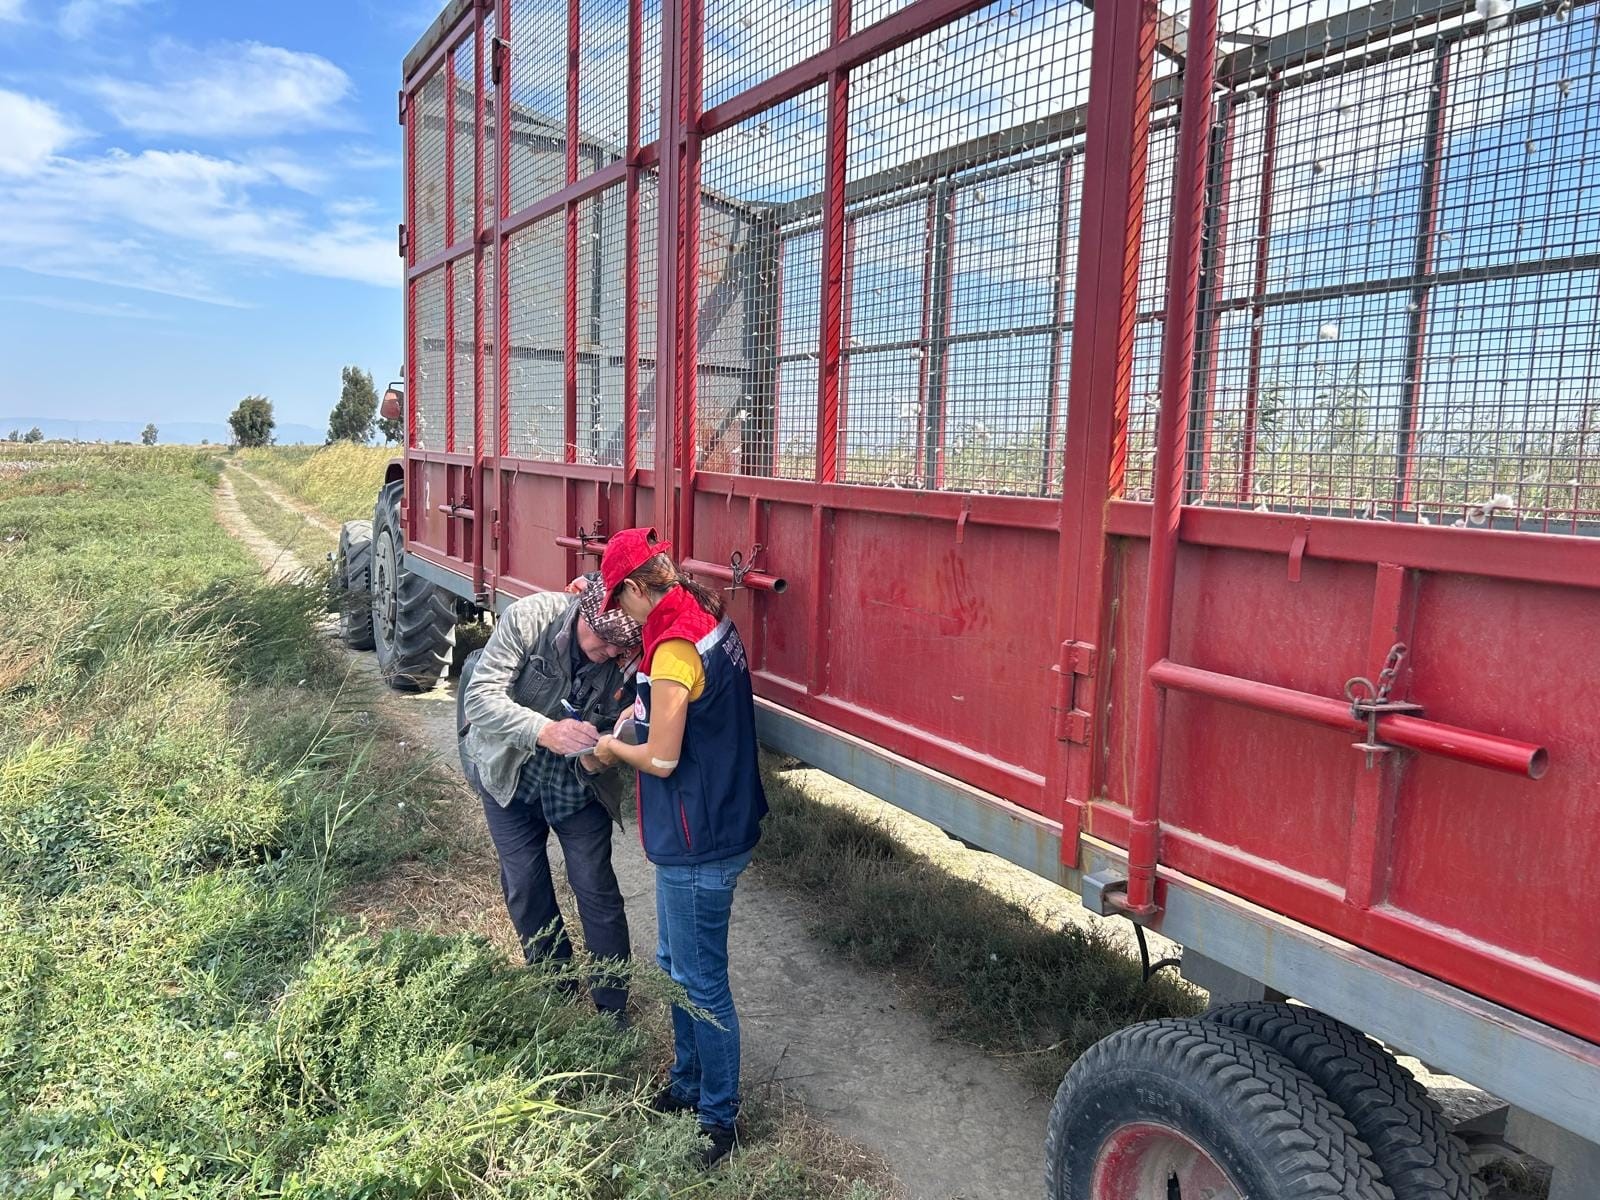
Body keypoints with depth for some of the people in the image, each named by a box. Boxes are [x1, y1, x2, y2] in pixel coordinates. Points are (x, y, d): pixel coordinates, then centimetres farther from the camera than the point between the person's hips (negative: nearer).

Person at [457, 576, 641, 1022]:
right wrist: (546, 731, -46)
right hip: (510, 776, 0)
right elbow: (481, 696, -31)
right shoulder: (530, 616, -28)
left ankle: (612, 1007, 19)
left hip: (580, 786, 0)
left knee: (597, 889, 2)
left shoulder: (629, 659, -23)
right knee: (524, 887, 11)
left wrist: (598, 757, -36)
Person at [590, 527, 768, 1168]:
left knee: (701, 984, 5)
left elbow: (661, 759, -19)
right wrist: (640, 721, 8)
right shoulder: (710, 621, 5)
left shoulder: (675, 648, -24)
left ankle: (718, 1121, 22)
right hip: (719, 823, 10)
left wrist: (612, 748, -2)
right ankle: (686, 1086, 40)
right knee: (675, 964, 23)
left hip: (699, 843, -10)